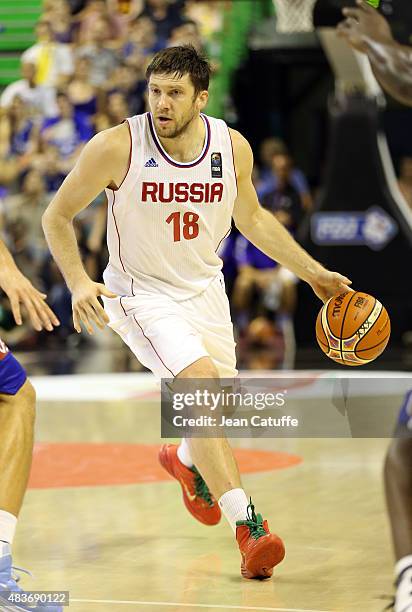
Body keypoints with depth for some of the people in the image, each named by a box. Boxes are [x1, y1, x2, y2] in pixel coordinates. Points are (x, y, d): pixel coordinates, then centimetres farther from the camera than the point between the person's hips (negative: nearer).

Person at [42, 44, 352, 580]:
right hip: (140, 293, -5)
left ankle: (186, 461, 52)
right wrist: (79, 283, -23)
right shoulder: (116, 147, -21)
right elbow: (57, 217, -9)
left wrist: (313, 273, 8)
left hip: (205, 290, 5)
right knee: (201, 378, -27)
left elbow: (252, 218, 9)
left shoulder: (233, 147, -10)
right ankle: (247, 524, -27)